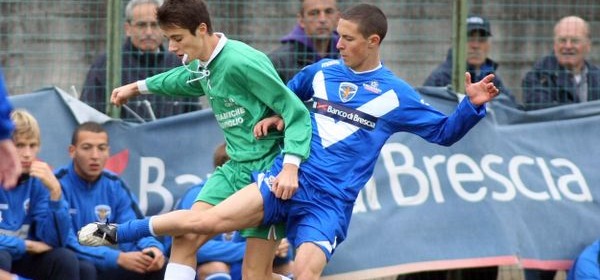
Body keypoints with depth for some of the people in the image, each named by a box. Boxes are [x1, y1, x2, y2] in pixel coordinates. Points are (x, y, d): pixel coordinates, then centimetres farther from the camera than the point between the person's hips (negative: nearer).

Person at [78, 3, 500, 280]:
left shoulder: (396, 95, 1)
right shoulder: (322, 72, 11)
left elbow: (443, 132, 4)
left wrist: (472, 106, -12)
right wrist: (275, 116, 10)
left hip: (331, 203, -2)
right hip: (287, 178, 2)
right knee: (207, 221, -10)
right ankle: (114, 233, 2)